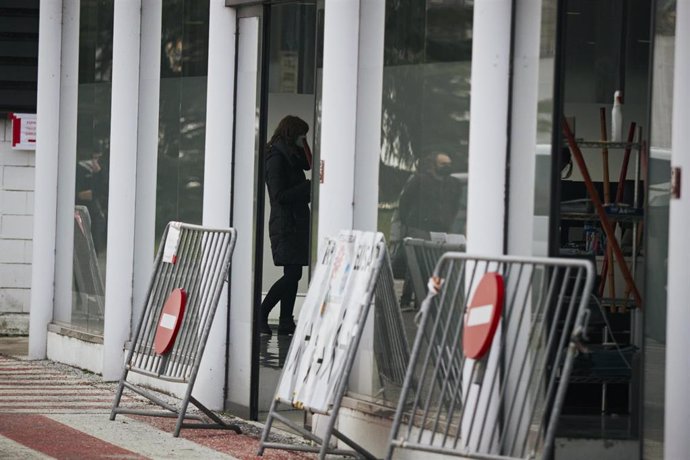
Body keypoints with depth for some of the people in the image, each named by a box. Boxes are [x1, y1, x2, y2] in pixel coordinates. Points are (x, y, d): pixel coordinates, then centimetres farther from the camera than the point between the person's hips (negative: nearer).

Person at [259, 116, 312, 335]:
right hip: (285, 224, -10)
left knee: (293, 275, 7)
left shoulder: (290, 157, 17)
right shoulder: (276, 158, -12)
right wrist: (309, 186, -16)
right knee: (292, 274, -14)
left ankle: (286, 322, 8)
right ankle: (260, 315, -9)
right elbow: (279, 195, -18)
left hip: (296, 224, 10)